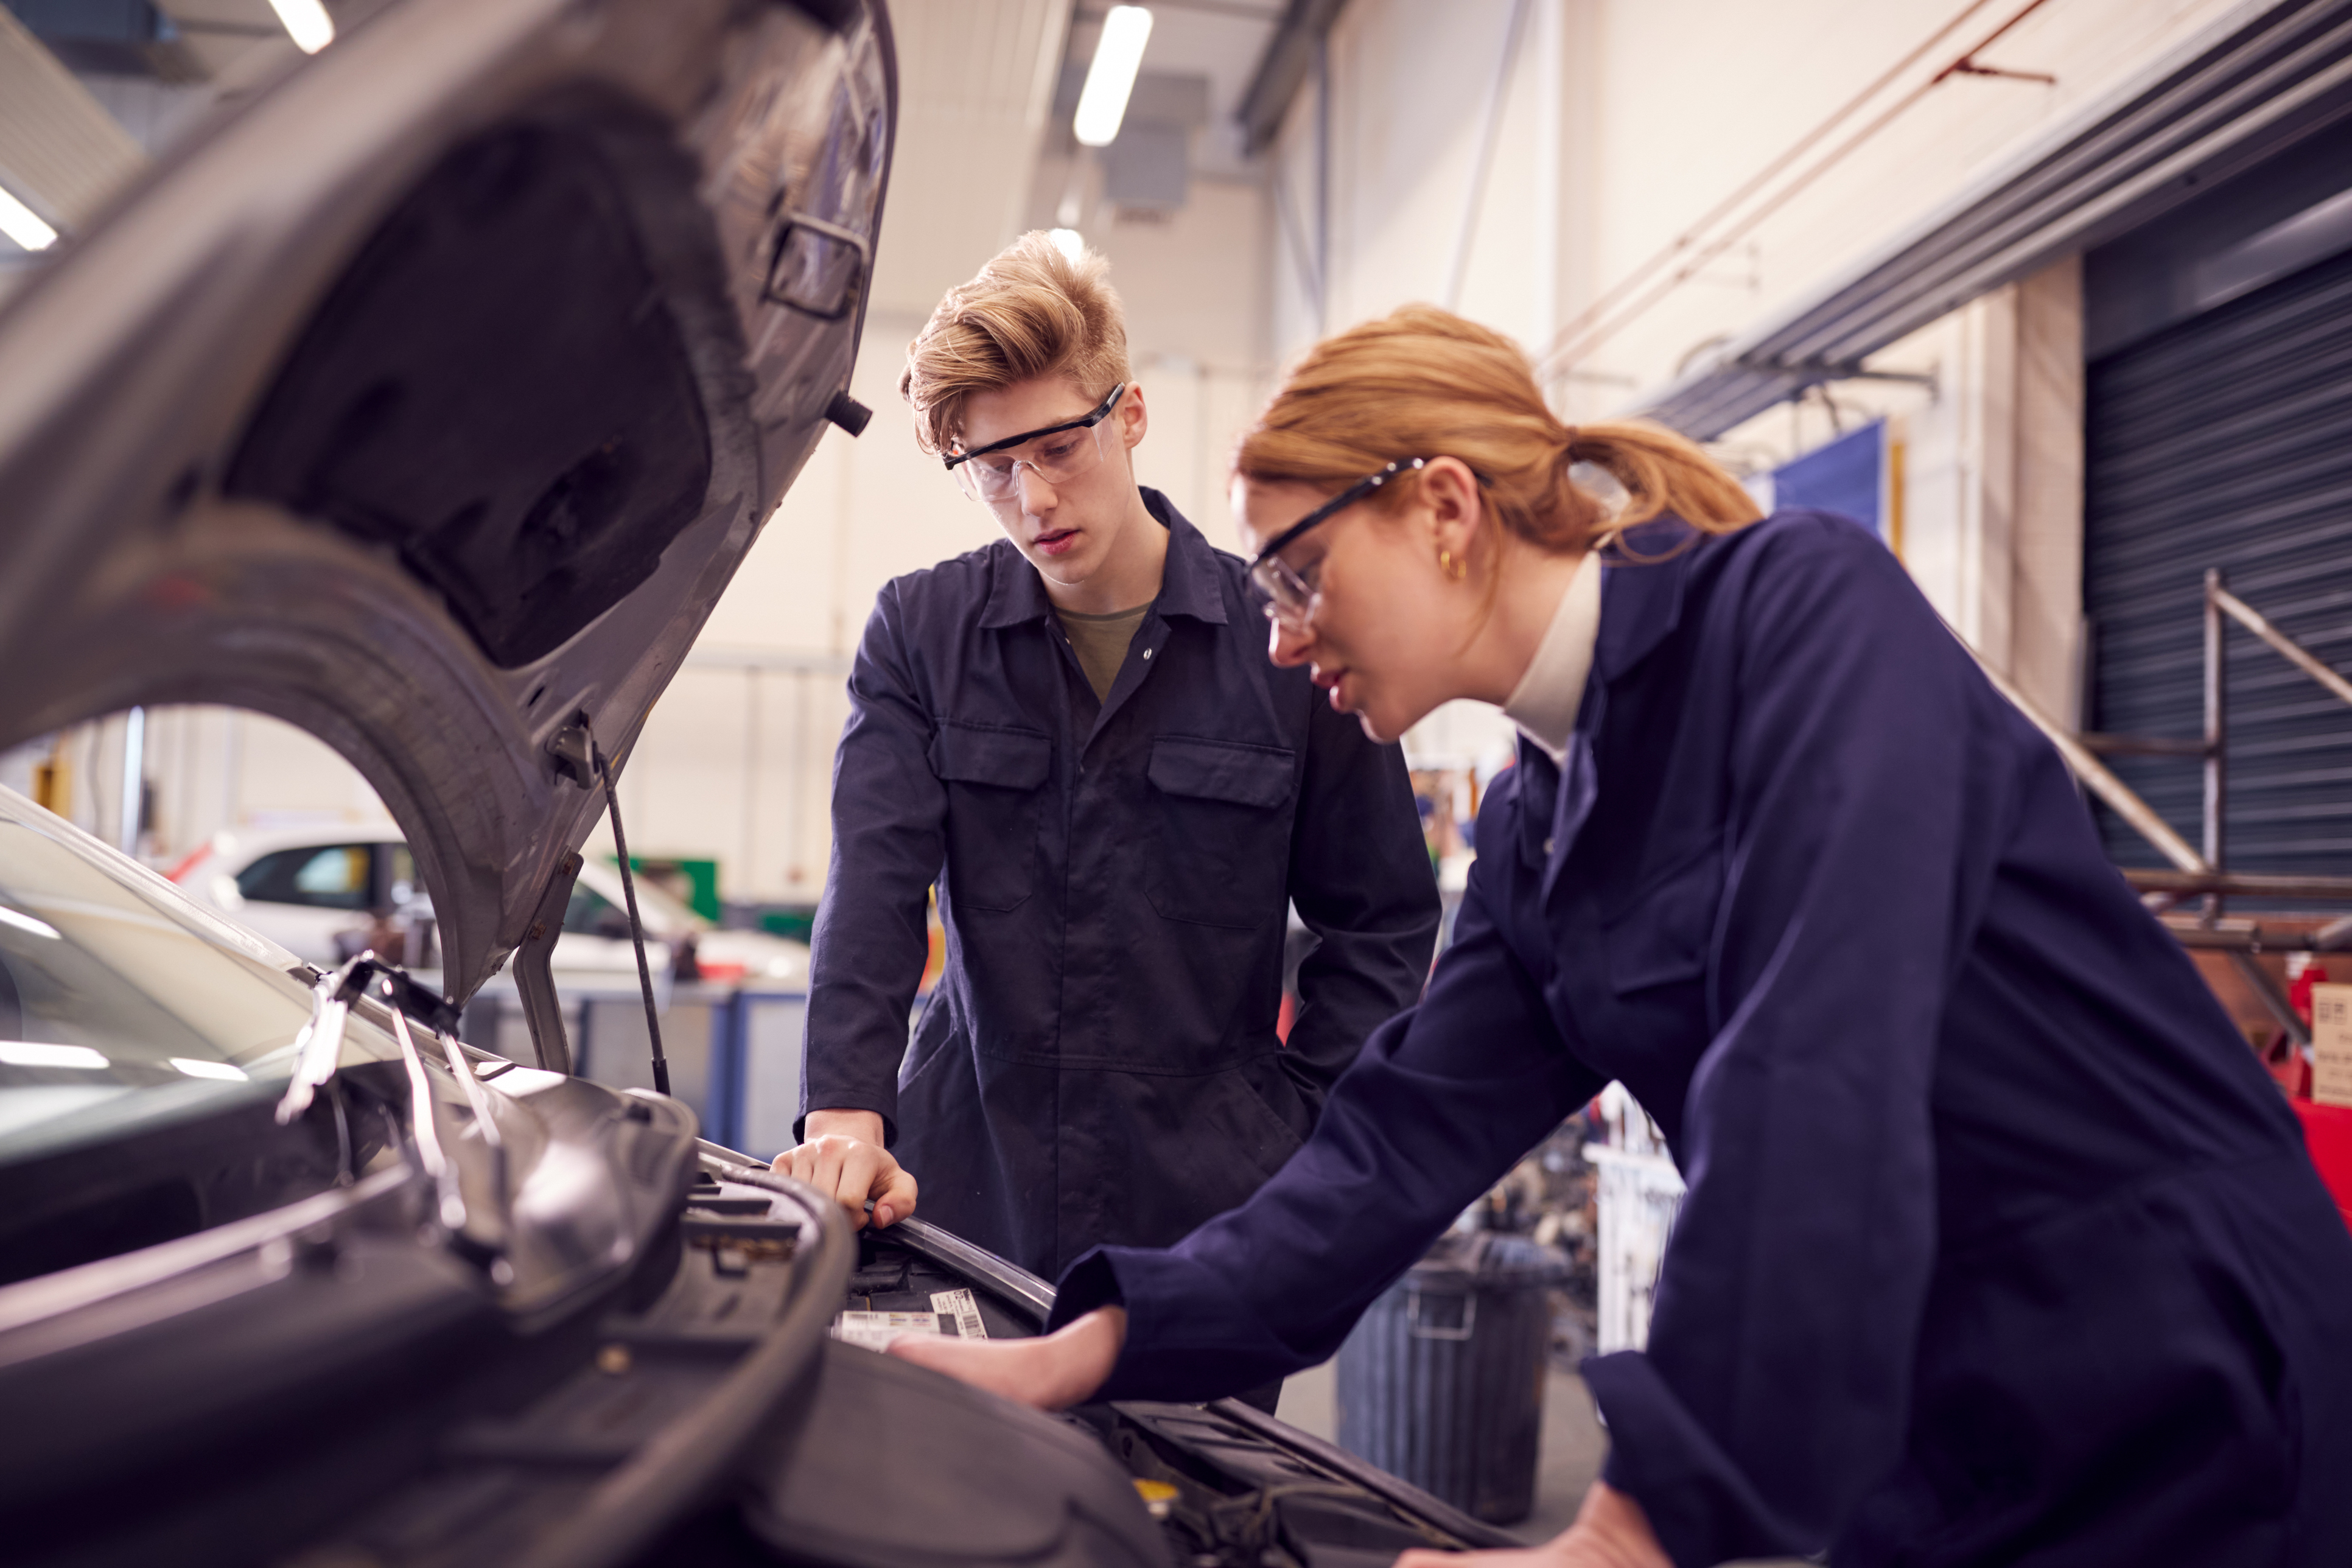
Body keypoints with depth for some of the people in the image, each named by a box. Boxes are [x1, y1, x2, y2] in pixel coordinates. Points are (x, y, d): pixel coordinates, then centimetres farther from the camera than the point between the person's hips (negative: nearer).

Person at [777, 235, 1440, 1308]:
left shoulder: (1285, 646, -3)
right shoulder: (918, 633, 3)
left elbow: (1383, 920, 4)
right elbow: (874, 880, -8)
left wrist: (1290, 1126, -2)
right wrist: (846, 1113, -21)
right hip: (962, 1186, 2)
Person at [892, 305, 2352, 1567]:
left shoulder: (1807, 608, -18)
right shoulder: (1533, 833, 6)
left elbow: (1819, 1081, -29)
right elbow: (1411, 1138, 3)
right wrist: (1083, 1354, -5)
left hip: (2180, 1410, -7)